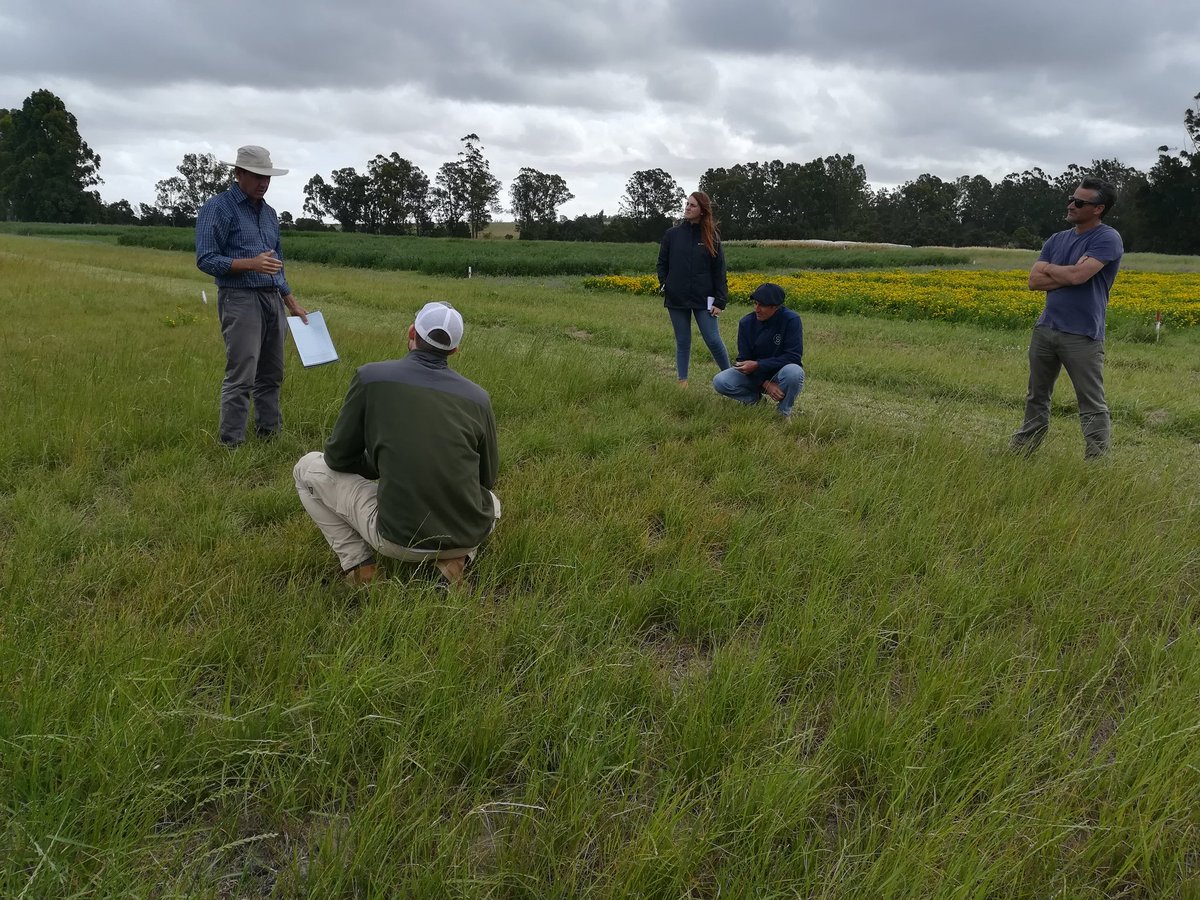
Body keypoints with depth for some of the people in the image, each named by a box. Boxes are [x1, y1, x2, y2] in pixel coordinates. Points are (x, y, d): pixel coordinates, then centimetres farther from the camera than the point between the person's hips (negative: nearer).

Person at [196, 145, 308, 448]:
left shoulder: (269, 213, 18)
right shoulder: (218, 208, -4)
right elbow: (205, 259, -11)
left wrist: (293, 304, 20)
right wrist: (251, 264, -23)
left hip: (273, 301, 7)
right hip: (240, 299, -7)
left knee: (270, 376, 11)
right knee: (240, 378, -10)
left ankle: (269, 433, 21)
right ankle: (231, 444, -5)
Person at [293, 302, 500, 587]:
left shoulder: (371, 377, -3)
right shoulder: (478, 396, 3)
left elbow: (337, 457, 5)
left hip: (400, 539, -2)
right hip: (470, 538, 2)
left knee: (308, 469, 17)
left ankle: (358, 564, 7)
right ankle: (455, 558, 10)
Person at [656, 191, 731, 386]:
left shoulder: (711, 237, 1)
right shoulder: (672, 234, 4)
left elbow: (719, 272, 0)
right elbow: (662, 264, 11)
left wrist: (720, 301, -6)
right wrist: (664, 286, -4)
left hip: (703, 299, -1)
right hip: (677, 299, 2)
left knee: (713, 340, -5)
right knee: (682, 342, 7)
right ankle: (682, 383, 16)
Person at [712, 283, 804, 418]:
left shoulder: (791, 320, -19)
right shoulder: (746, 322, -10)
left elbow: (793, 357, -22)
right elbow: (744, 360, -7)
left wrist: (757, 365, -26)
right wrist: (766, 384, -22)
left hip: (781, 373, -2)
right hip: (755, 376, 2)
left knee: (794, 372, -38)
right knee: (720, 382, -21)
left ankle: (785, 412, -9)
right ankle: (754, 398, 5)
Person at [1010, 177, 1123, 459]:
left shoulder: (1108, 239, -7)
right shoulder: (1056, 240, 12)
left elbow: (1078, 275, -21)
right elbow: (1034, 281, 2)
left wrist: (1048, 268, -3)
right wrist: (1068, 274, -11)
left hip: (1083, 335, -7)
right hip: (1045, 329, 7)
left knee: (1092, 405, -2)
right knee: (1036, 397, 18)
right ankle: (1021, 451, 31)